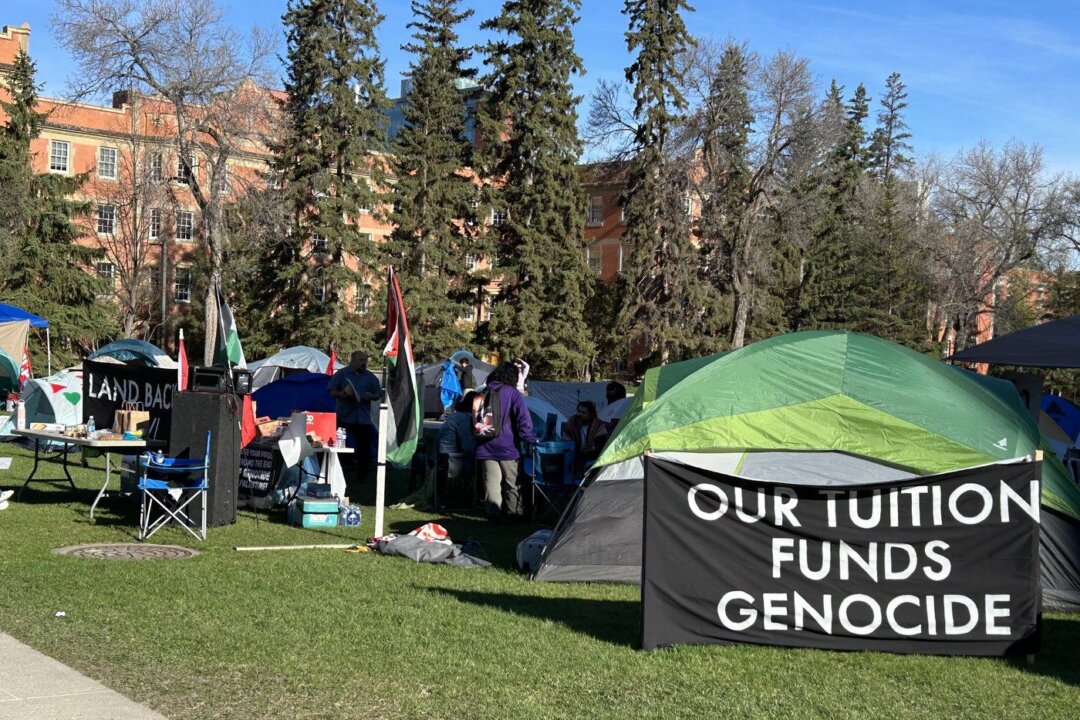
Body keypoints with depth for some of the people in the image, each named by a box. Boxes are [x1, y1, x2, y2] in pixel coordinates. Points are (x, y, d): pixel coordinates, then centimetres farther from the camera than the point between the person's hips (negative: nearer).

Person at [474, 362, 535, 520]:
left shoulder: (483, 393, 9)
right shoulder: (512, 393, -7)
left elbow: (475, 419, 16)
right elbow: (523, 418, -16)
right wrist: (529, 439, -12)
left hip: (485, 446, 4)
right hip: (506, 446, -4)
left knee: (491, 481, 4)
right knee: (511, 481, 8)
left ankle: (493, 513, 2)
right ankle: (514, 512, 14)